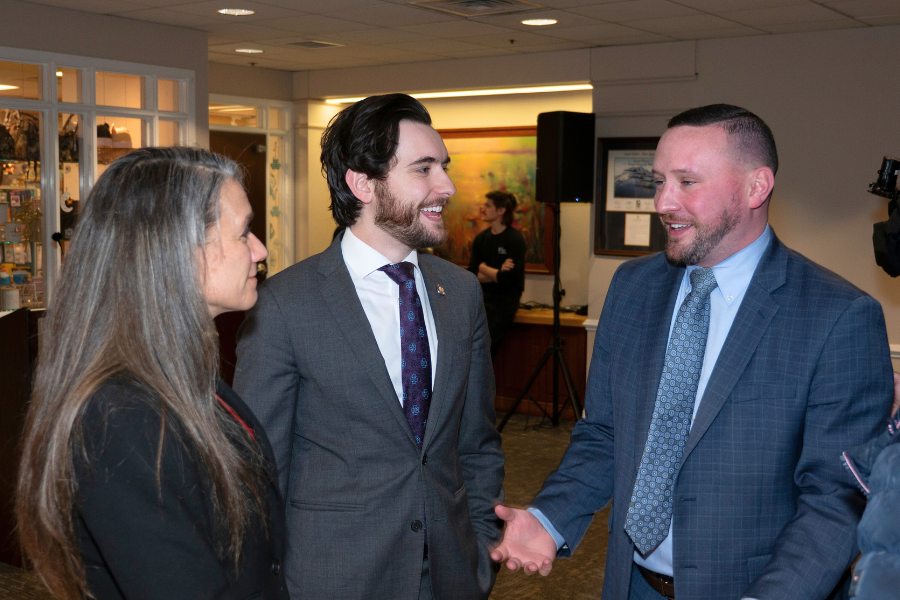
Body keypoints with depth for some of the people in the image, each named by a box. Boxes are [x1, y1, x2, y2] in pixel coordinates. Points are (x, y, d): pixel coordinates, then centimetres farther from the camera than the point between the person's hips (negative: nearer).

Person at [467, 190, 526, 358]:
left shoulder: (515, 239, -8)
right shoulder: (481, 238, 11)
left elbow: (507, 279, -17)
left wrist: (484, 268, -2)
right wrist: (497, 272, -11)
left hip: (504, 300, -5)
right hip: (482, 296, 5)